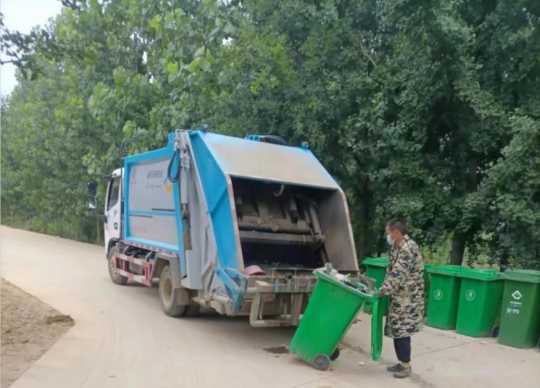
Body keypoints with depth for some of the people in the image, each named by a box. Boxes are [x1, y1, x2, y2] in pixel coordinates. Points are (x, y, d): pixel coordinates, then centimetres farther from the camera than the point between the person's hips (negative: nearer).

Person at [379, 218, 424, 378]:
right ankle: (402, 362, 26)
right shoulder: (399, 247, 11)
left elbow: (397, 275, -27)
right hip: (400, 297, 9)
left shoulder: (407, 249, -22)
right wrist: (385, 290, 17)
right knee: (398, 332, 15)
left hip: (407, 299, -9)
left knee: (401, 332, -1)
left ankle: (406, 366, 12)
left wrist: (382, 291, -25)